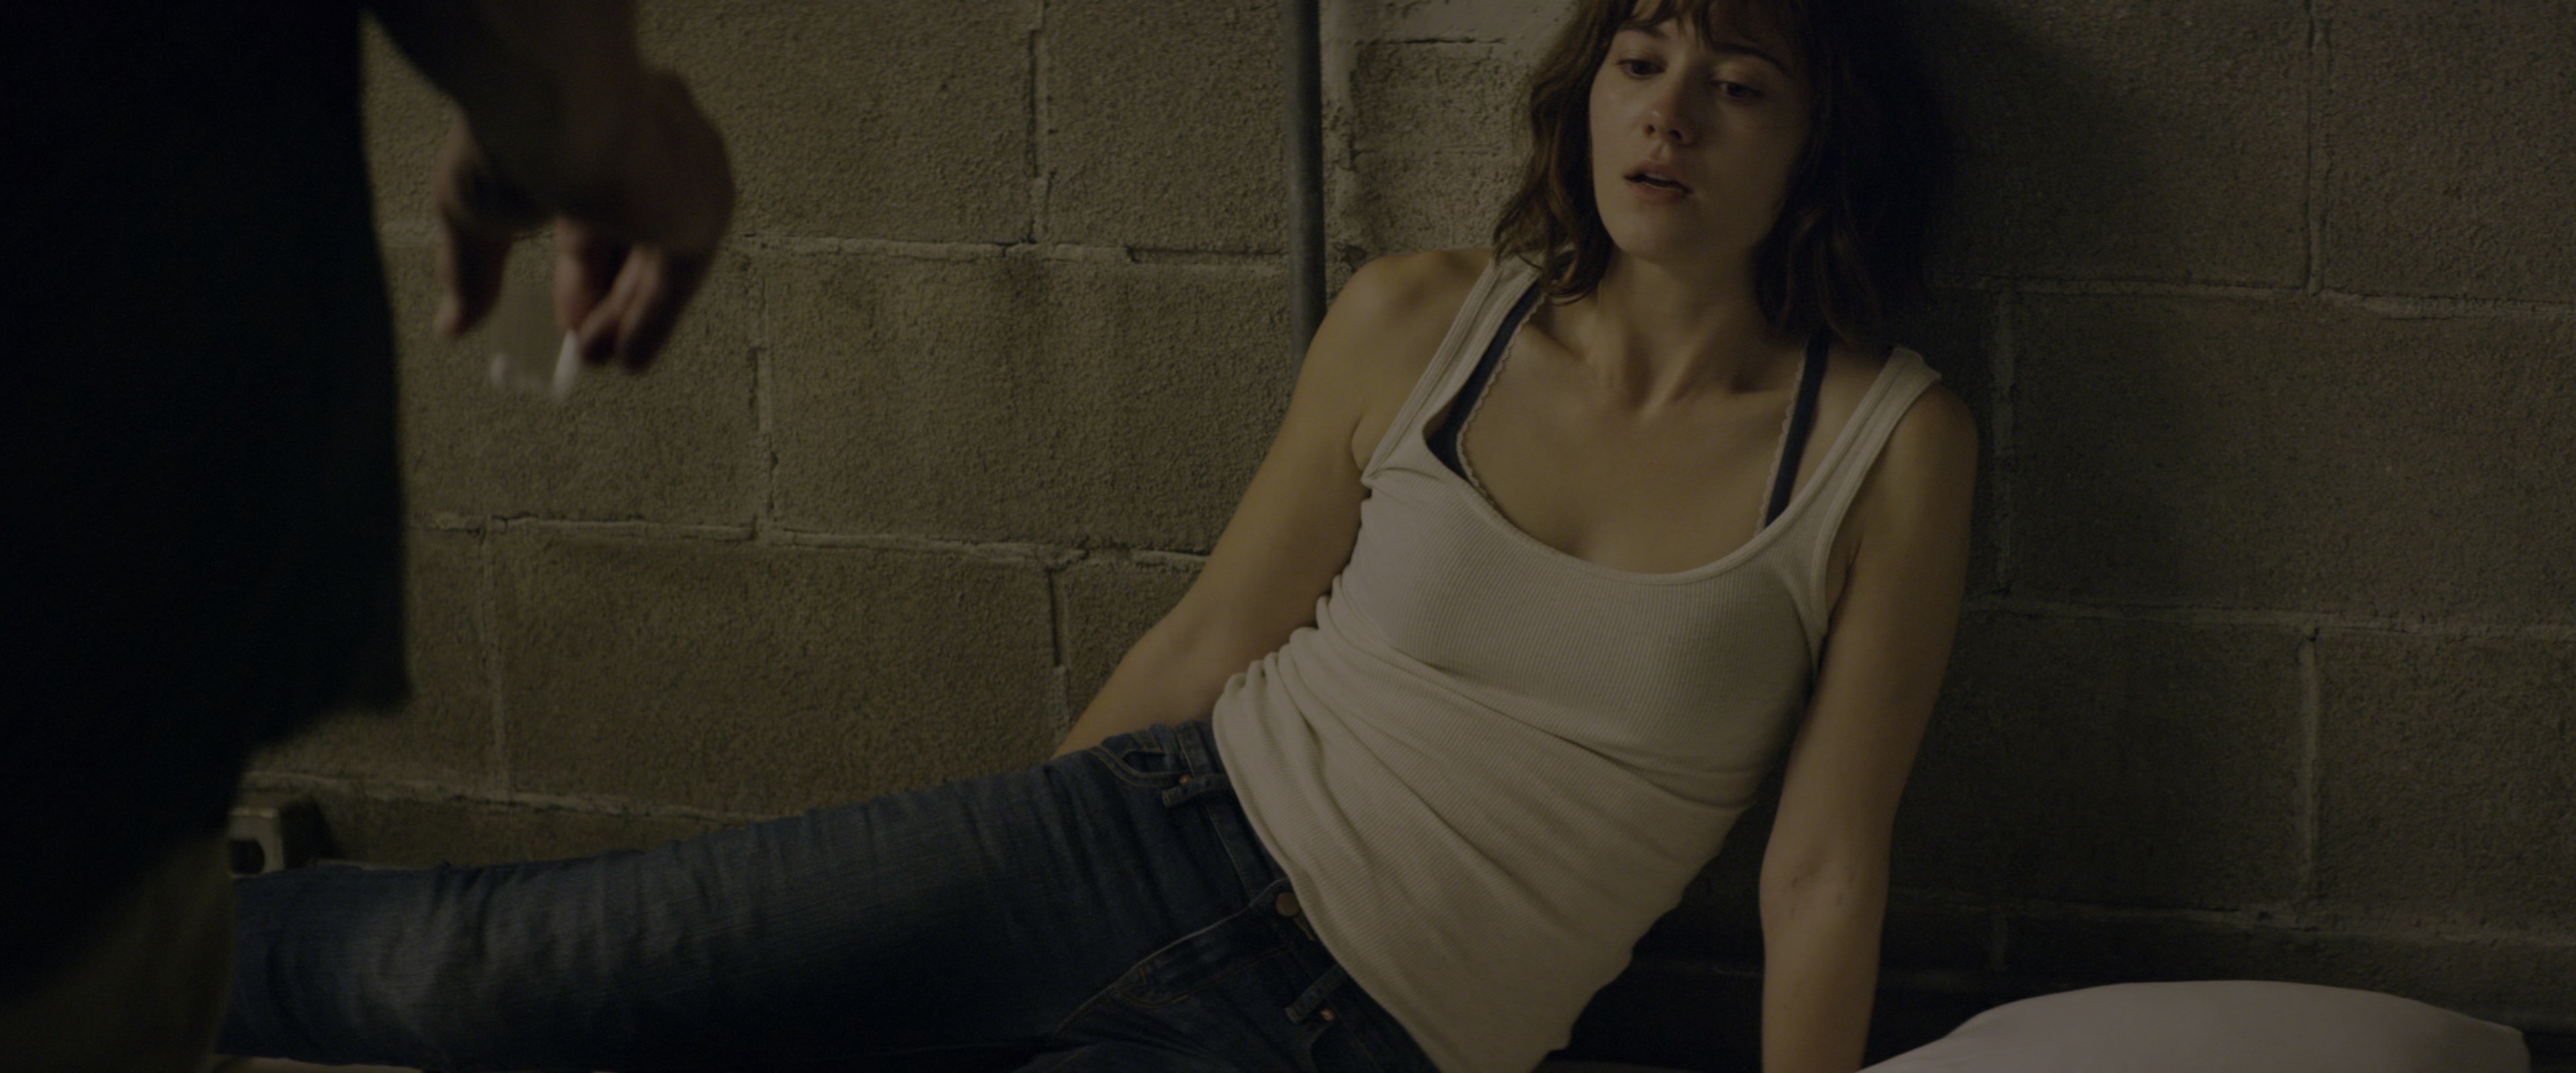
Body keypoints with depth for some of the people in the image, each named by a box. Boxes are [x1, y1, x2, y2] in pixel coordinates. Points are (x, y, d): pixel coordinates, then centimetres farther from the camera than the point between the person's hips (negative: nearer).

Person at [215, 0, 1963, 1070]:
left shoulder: (1887, 449, -7)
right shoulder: (1418, 325, 1)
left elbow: (1825, 874, -4)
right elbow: (1209, 645, 10)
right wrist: (937, 922, 15)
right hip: (1155, 840, 3)